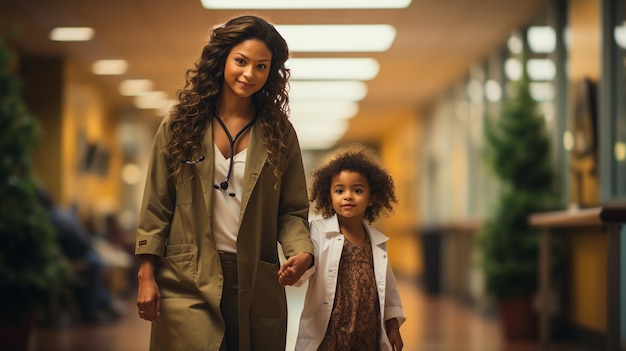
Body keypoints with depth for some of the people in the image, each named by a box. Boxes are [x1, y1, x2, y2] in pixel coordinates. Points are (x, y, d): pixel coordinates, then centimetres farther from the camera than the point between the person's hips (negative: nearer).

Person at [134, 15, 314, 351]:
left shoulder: (279, 134, 5)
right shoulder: (180, 124, 2)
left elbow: (292, 210, 6)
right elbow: (156, 205, 3)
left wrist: (302, 251, -15)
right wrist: (146, 274, -3)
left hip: (257, 285, 2)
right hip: (188, 284, -2)